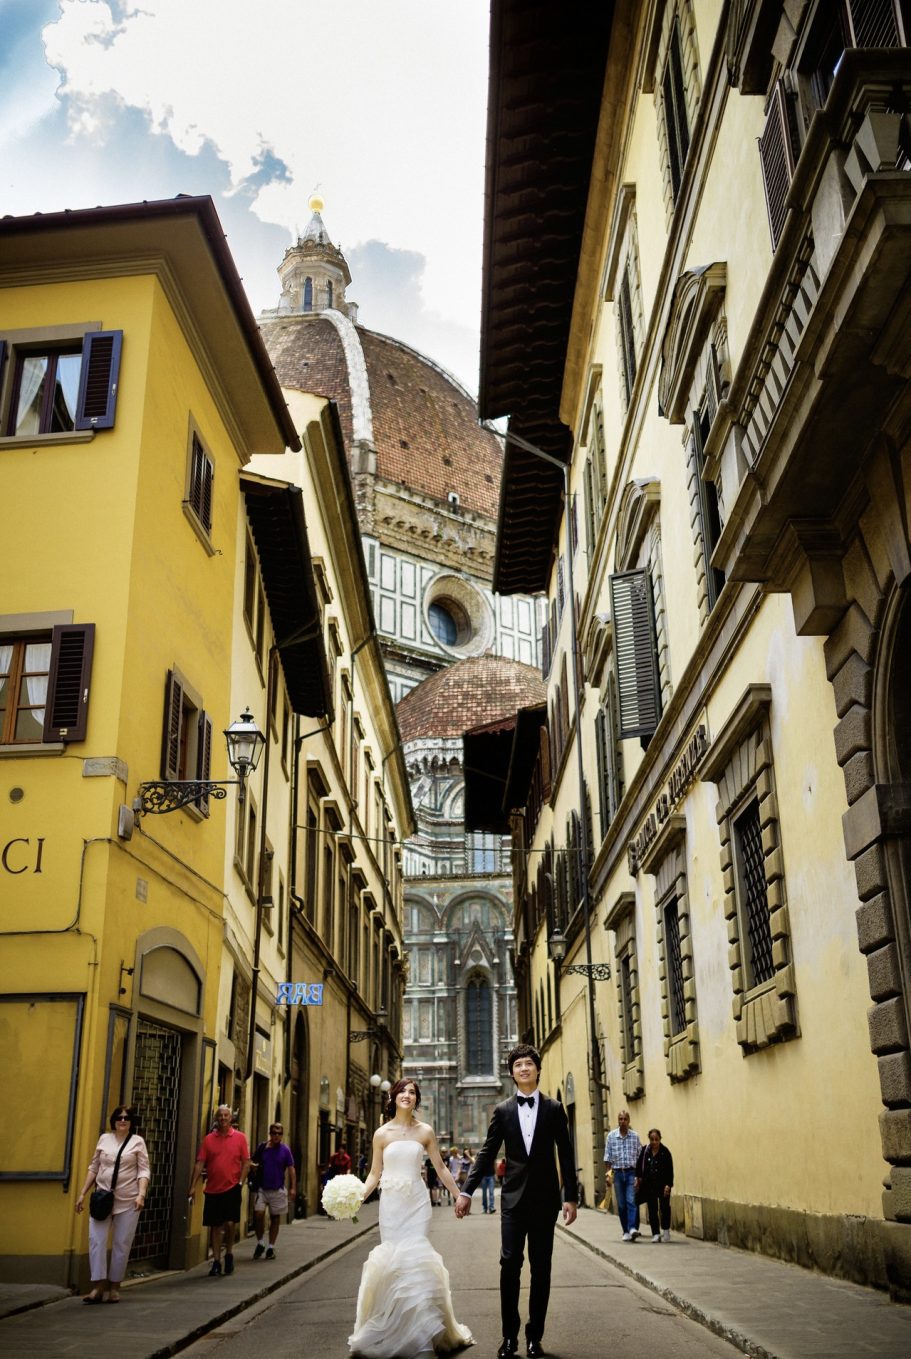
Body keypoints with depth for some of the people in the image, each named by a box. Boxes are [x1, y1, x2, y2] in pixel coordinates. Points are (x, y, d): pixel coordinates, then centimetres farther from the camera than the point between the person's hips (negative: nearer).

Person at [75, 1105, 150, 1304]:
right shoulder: (104, 1138, 9)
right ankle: (98, 1286, -2)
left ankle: (114, 1286, 14)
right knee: (96, 1239, -8)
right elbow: (93, 1167, 13)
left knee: (121, 1244, 2)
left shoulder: (137, 1141, 1)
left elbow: (144, 1171, -3)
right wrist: (83, 1194, 9)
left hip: (128, 1201, -2)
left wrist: (141, 1194, -17)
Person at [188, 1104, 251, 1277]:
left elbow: (246, 1162, 1)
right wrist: (193, 1186, -5)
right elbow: (200, 1163, 1)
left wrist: (240, 1181, -9)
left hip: (232, 1188, -2)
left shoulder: (239, 1137, 0)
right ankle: (216, 1262, 17)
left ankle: (229, 1253, 16)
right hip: (212, 1189, 2)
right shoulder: (208, 1139, 3)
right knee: (215, 1226, 6)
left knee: (230, 1223, -9)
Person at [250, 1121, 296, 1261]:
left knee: (275, 1218, 6)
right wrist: (254, 1166, -14)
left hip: (278, 1189, 0)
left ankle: (271, 1248, 19)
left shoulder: (285, 1150, -1)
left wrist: (293, 1187, -8)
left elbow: (291, 1169, 0)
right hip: (262, 1188, 0)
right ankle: (260, 1243, 11)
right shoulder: (262, 1147, 0)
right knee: (258, 1214, -11)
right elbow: (253, 1163, 10)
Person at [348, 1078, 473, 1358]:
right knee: (391, 1257, -2)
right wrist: (358, 1196, -9)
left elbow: (441, 1169, 9)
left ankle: (419, 1329, 5)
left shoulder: (425, 1131, 3)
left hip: (417, 1201, 0)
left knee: (415, 1255, -8)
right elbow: (375, 1174, 5)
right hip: (391, 1201, 0)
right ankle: (393, 1329, 13)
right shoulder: (382, 1133, 3)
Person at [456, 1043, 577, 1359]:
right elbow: (486, 1154, 4)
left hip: (545, 1199, 0)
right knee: (510, 1264, -5)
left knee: (541, 1268, 5)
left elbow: (566, 1156, 3)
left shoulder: (554, 1109, 4)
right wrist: (466, 1191, -3)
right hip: (514, 1198, 0)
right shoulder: (502, 1111, 5)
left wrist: (571, 1197, -3)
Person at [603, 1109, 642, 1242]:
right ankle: (626, 1231, 13)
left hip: (631, 1172, -1)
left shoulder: (635, 1136, 2)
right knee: (621, 1204, 5)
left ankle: (633, 1228, -22)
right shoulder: (611, 1136, 3)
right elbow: (608, 1157, 6)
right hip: (617, 1172, 1)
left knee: (631, 1201, -15)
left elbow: (639, 1156, 5)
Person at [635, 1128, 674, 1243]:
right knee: (652, 1210, 2)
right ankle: (656, 1234, 9)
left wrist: (668, 1185, -14)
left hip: (663, 1185, -2)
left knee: (664, 1208, -1)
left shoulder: (665, 1152, -8)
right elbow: (639, 1166, 9)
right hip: (649, 1185, 3)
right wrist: (638, 1178, 4)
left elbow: (670, 1170, -9)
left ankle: (665, 1230, 20)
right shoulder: (645, 1151, 0)